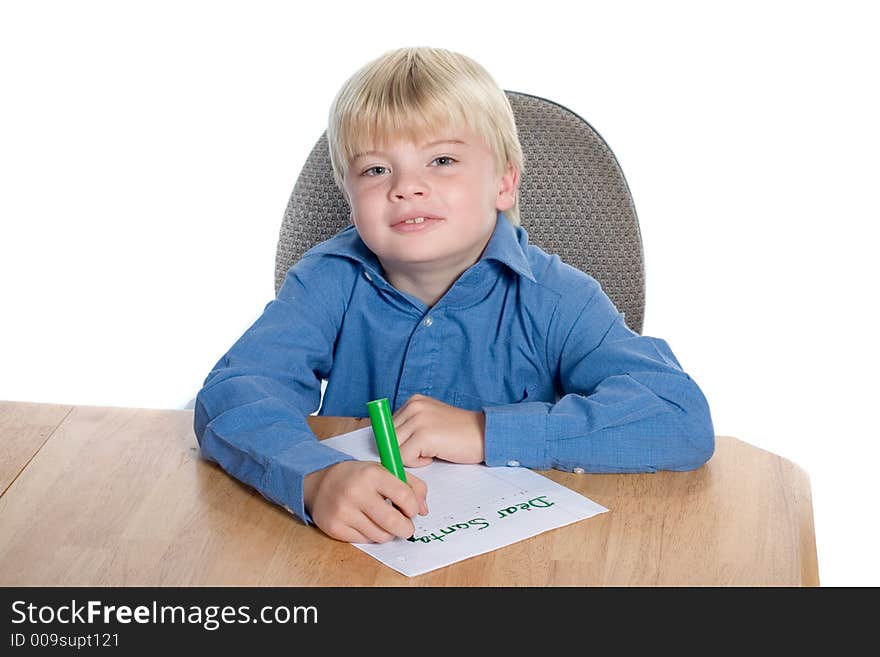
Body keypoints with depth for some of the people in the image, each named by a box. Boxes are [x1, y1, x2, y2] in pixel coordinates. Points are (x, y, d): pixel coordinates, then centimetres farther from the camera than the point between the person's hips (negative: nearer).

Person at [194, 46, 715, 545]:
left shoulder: (551, 299, -9)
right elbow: (232, 395, -17)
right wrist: (317, 478, -38)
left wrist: (487, 433, -24)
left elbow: (684, 421, -19)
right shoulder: (331, 281, -5)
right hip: (354, 548, 2)